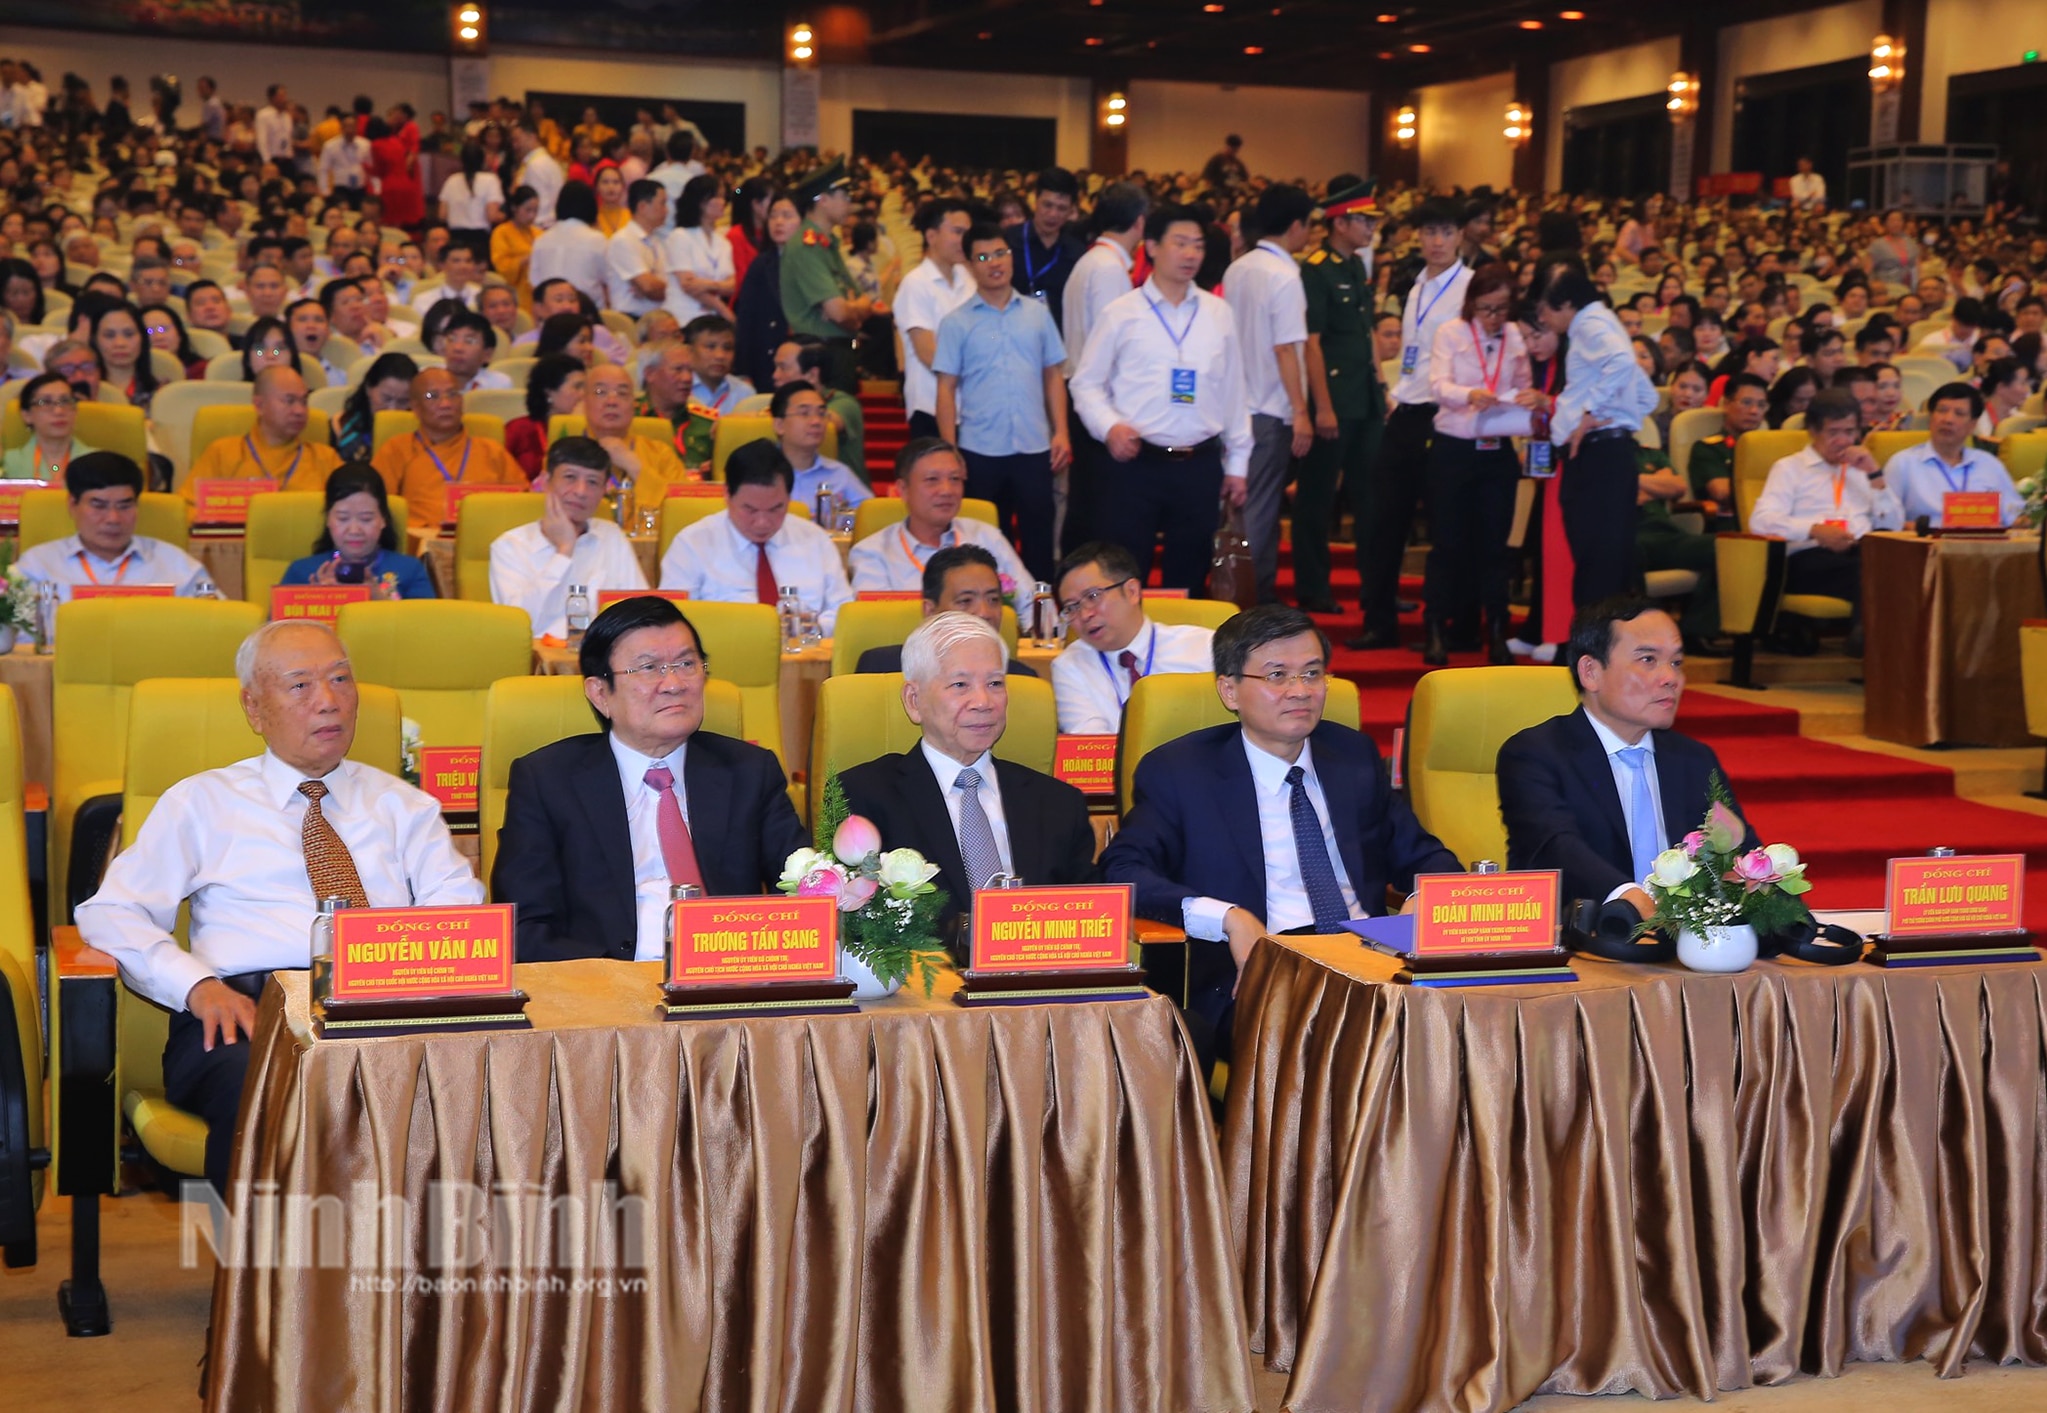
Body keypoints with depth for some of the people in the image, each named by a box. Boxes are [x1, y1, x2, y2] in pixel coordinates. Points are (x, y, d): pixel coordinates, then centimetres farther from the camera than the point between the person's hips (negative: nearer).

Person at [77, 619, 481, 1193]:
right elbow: (110, 912, 12)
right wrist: (198, 985, -7)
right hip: (246, 1014, -1)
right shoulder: (202, 802, 21)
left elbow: (458, 904, 12)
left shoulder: (401, 805, 27)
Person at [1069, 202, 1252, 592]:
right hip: (1135, 464, -3)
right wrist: (1109, 426, -15)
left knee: (1189, 580, 12)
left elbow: (1233, 389, 11)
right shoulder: (1121, 314, 0)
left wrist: (1237, 463, 12)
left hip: (1200, 467, 3)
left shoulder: (1218, 314, 7)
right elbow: (1087, 384, 3)